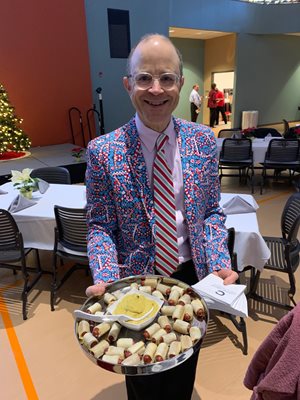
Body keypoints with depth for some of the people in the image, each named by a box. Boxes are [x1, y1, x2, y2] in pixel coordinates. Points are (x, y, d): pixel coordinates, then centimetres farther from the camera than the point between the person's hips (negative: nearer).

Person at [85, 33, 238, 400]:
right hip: (136, 278, -2)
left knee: (185, 369, 27)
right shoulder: (103, 151, -15)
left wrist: (219, 263, -13)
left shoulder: (203, 140, -7)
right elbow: (99, 226, -8)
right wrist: (104, 279, -22)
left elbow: (212, 212, 0)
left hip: (191, 274, 3)